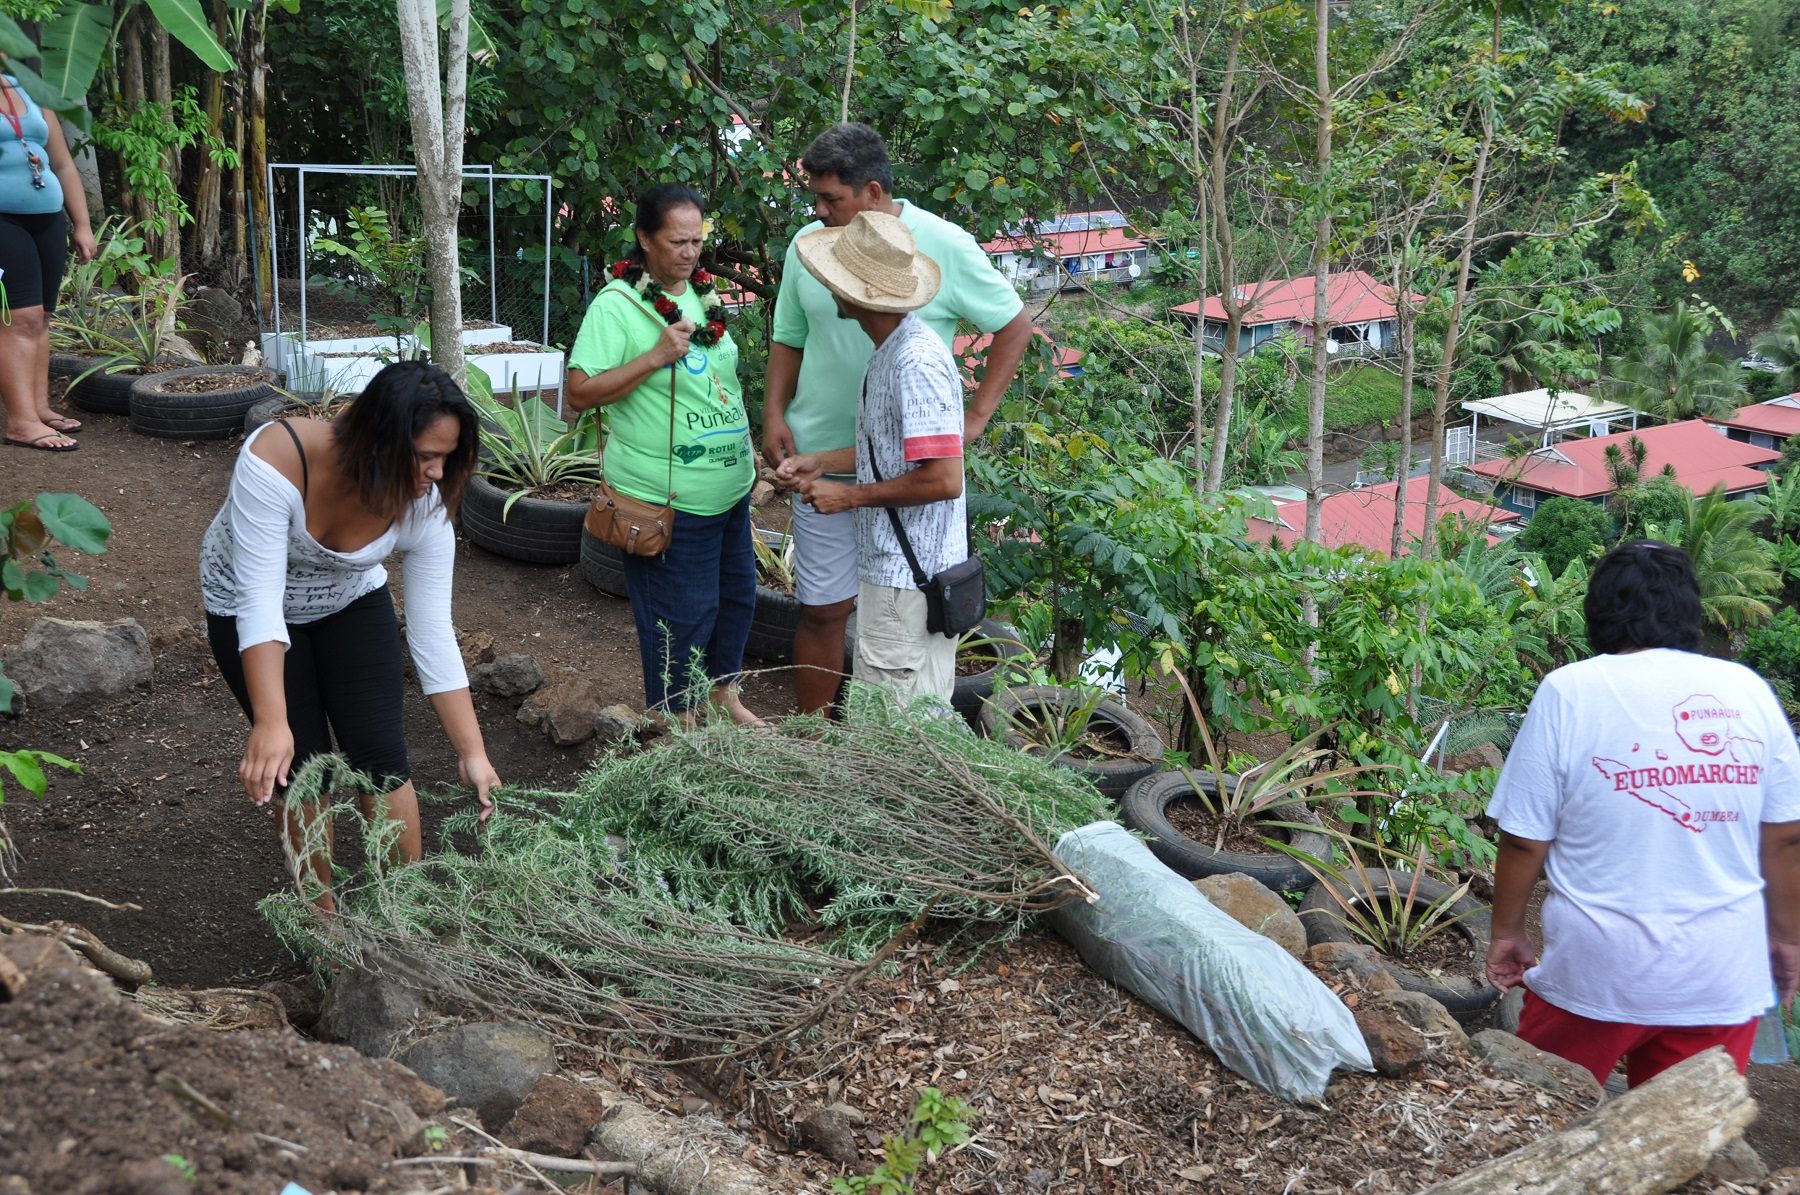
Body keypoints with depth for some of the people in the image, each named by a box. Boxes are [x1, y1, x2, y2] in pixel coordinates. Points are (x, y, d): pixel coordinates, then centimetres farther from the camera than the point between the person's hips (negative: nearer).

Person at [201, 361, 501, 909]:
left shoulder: (425, 505, -27)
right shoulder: (276, 461, -39)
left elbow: (432, 634, -21)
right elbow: (260, 602, -39)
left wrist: (472, 752, -22)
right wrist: (271, 723, -48)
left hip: (352, 601, 3)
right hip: (248, 610, -2)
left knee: (382, 756, -7)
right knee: (303, 767, -4)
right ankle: (323, 917, 17)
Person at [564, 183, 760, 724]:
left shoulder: (702, 291, 8)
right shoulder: (617, 305, -16)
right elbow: (579, 393, -20)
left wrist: (746, 446, 20)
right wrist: (654, 358, -27)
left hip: (730, 488, 8)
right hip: (670, 498, -8)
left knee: (737, 594, 19)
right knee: (682, 615, 2)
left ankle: (721, 690, 40)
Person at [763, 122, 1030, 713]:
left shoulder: (944, 246, -9)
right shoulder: (807, 246, 1)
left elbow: (1014, 325, -1)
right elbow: (788, 340, 14)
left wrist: (976, 416, -6)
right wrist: (774, 414, -2)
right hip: (824, 460, 2)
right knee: (821, 609, 7)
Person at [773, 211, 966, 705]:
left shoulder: (917, 362, -22)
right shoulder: (889, 351, 11)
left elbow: (943, 479, -26)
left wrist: (851, 495, -15)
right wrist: (822, 462, 12)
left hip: (907, 579, -10)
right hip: (890, 566, 10)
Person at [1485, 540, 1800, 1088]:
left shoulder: (1569, 692, -10)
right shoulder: (1748, 690, -1)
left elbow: (1524, 841, -9)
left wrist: (1506, 934, 6)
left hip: (1597, 972, -3)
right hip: (1723, 978, 3)